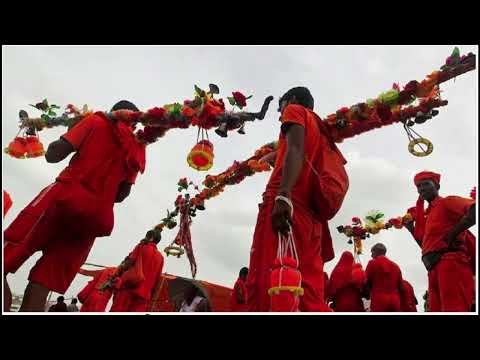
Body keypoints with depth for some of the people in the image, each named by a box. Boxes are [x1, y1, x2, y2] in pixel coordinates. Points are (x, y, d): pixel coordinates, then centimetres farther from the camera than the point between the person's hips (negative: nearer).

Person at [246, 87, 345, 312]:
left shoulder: (296, 110, 16)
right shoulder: (321, 134, 37)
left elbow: (296, 148, -7)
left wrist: (283, 195, -23)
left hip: (284, 204, -8)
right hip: (310, 215, 8)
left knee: (263, 288, -19)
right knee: (311, 299, 2)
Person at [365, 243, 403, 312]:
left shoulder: (373, 263, 0)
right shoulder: (395, 266, 17)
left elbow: (366, 281, 2)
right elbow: (400, 285, 18)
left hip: (379, 301, -6)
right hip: (395, 301, 6)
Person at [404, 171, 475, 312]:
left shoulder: (447, 201, 5)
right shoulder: (426, 215, 28)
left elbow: (475, 210, -16)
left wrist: (453, 233, -15)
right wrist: (411, 228, 21)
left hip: (450, 263, -9)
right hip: (435, 269, 9)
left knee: (453, 309, -15)